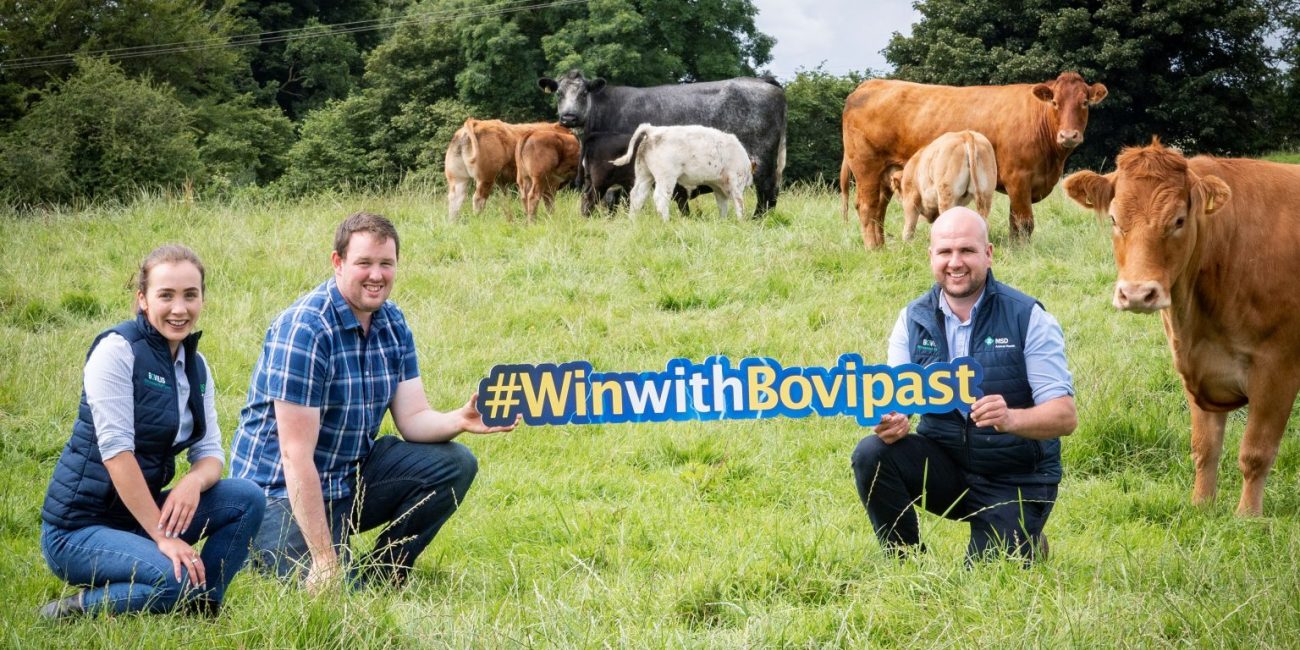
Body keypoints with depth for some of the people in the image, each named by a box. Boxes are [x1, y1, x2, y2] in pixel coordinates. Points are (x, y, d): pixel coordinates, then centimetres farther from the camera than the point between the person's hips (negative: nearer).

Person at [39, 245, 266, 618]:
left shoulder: (196, 366, 8)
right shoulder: (117, 349, -15)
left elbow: (210, 451, 6)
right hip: (79, 527, -8)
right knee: (178, 580, -30)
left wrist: (194, 481, -20)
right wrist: (163, 537, -23)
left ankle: (202, 608, 3)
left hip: (142, 512, 8)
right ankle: (73, 612, -8)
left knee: (248, 498, -8)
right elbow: (115, 450, -21)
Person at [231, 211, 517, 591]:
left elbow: (412, 418, 1)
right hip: (283, 492, -8)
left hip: (354, 476, 8)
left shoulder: (392, 324, 3)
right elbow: (296, 455, -25)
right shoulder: (303, 329, -23)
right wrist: (324, 558, -26)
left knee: (454, 464, -8)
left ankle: (379, 577, 4)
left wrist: (460, 420, -23)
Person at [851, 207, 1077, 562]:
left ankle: (1027, 545, 18)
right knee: (871, 454, -24)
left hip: (1015, 480, -3)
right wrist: (891, 422, -31)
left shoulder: (1029, 318, -11)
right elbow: (895, 398, -4)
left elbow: (1065, 416, -16)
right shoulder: (913, 319, 0)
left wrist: (1011, 419, -38)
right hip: (944, 463, 3)